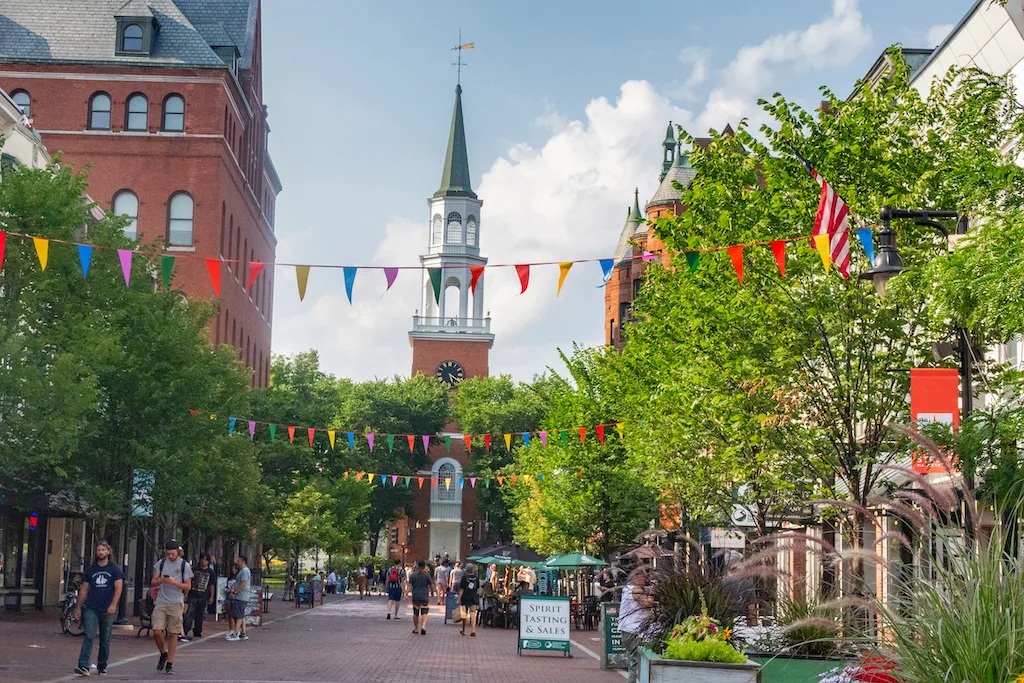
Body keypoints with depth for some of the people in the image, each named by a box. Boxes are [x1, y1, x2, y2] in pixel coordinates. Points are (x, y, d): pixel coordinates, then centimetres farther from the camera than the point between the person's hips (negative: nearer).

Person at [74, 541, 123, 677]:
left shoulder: (115, 569, 3)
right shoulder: (90, 570, 11)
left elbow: (118, 587, -6)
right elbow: (84, 590, 14)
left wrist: (113, 604, -20)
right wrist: (78, 607, 10)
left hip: (108, 610, -1)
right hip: (91, 609, 1)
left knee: (105, 639, 8)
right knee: (89, 637, -12)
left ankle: (102, 666, 19)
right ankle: (84, 666, -19)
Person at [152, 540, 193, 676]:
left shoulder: (185, 565, 1)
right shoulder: (161, 563, 9)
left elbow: (188, 587, -1)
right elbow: (153, 582, 11)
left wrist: (174, 583, -17)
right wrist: (160, 581, -12)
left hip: (176, 603, -2)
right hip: (160, 603, 2)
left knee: (173, 634, 0)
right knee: (157, 632, -8)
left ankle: (169, 663, 8)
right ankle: (163, 654, 18)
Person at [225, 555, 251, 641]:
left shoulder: (245, 571, -13)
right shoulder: (242, 571, 20)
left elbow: (243, 584, -22)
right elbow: (237, 583, 23)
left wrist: (234, 593, -18)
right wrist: (232, 589, 5)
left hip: (240, 598, -11)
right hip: (241, 598, 11)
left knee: (238, 616, -10)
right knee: (241, 616, 13)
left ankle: (235, 634, -10)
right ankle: (243, 634, 16)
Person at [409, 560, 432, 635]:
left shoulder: (413, 575, 0)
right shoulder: (427, 575, -4)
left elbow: (410, 585, -6)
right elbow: (430, 586, 2)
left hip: (415, 596, 2)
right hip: (425, 596, -2)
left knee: (415, 613, 13)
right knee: (425, 612, -1)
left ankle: (416, 628, 21)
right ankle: (423, 625, -23)